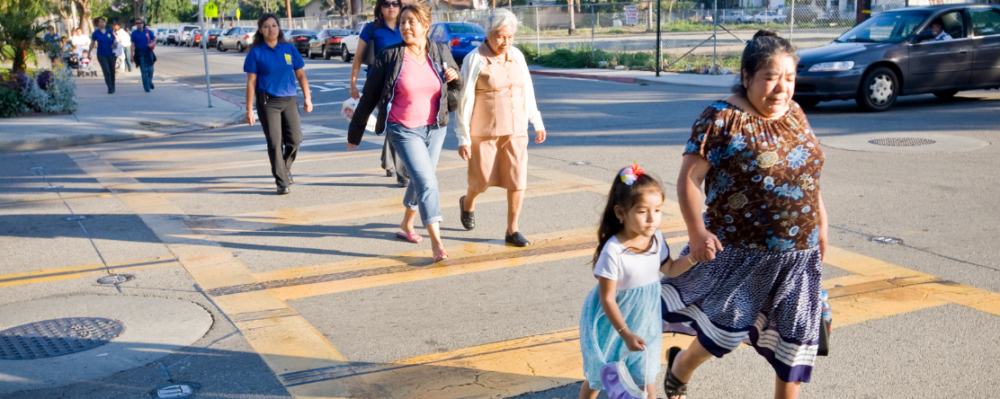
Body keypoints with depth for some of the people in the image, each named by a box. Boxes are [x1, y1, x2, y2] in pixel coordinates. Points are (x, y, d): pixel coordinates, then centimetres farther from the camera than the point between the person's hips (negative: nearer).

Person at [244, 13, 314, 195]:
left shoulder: (289, 49, 6)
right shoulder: (256, 53, -2)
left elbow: (300, 75, 13)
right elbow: (251, 82, -2)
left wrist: (307, 98, 8)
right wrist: (249, 109, -5)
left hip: (289, 101, 3)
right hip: (267, 102, -3)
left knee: (294, 140, 1)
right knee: (275, 143, -4)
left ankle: (284, 169, 29)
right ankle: (282, 182, 1)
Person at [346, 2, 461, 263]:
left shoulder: (441, 53, 1)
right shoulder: (389, 56, -9)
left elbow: (455, 89, 16)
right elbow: (369, 97, -2)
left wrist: (454, 78, -10)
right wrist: (354, 134, 3)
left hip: (435, 129, 4)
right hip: (403, 131, -4)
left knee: (420, 180, 17)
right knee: (427, 181, -15)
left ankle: (406, 225, 41)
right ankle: (436, 242, -13)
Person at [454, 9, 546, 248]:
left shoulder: (517, 56, 5)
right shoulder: (475, 60, -10)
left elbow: (527, 91, 15)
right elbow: (464, 100, -10)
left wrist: (537, 123, 17)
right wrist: (463, 138, -11)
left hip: (515, 130, 4)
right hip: (484, 131, -4)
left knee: (517, 181, -1)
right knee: (483, 181, 7)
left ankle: (512, 231, 11)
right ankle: (468, 203, 41)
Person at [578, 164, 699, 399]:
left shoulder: (656, 238, -12)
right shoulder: (613, 251, -30)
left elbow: (669, 269, 7)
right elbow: (607, 298, -23)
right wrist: (625, 333, -22)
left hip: (645, 321, 5)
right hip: (613, 323, -5)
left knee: (646, 379, 18)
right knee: (597, 379, 15)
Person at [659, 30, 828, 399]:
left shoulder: (794, 113, 7)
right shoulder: (722, 119, -14)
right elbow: (689, 177, -15)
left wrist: (819, 219, 16)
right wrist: (697, 231, -24)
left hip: (798, 254, 6)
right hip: (742, 251, -6)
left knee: (796, 333, 10)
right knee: (728, 326, 1)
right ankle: (680, 366, 32)